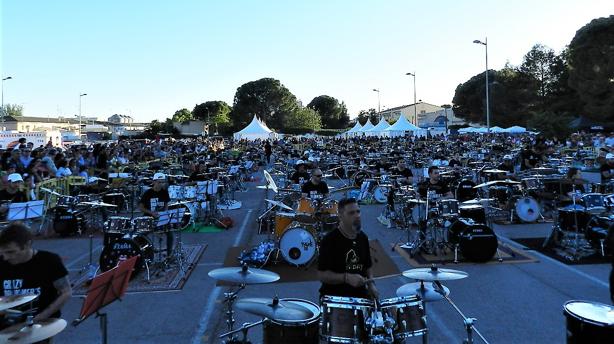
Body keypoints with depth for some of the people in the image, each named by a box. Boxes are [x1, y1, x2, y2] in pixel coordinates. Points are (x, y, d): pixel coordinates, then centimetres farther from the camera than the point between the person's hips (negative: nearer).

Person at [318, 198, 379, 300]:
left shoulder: (363, 238, 7)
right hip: (334, 296, -6)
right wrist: (347, 278, -26)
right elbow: (321, 275, -15)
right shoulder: (329, 240, -14)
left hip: (359, 294, 6)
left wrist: (371, 284, 0)